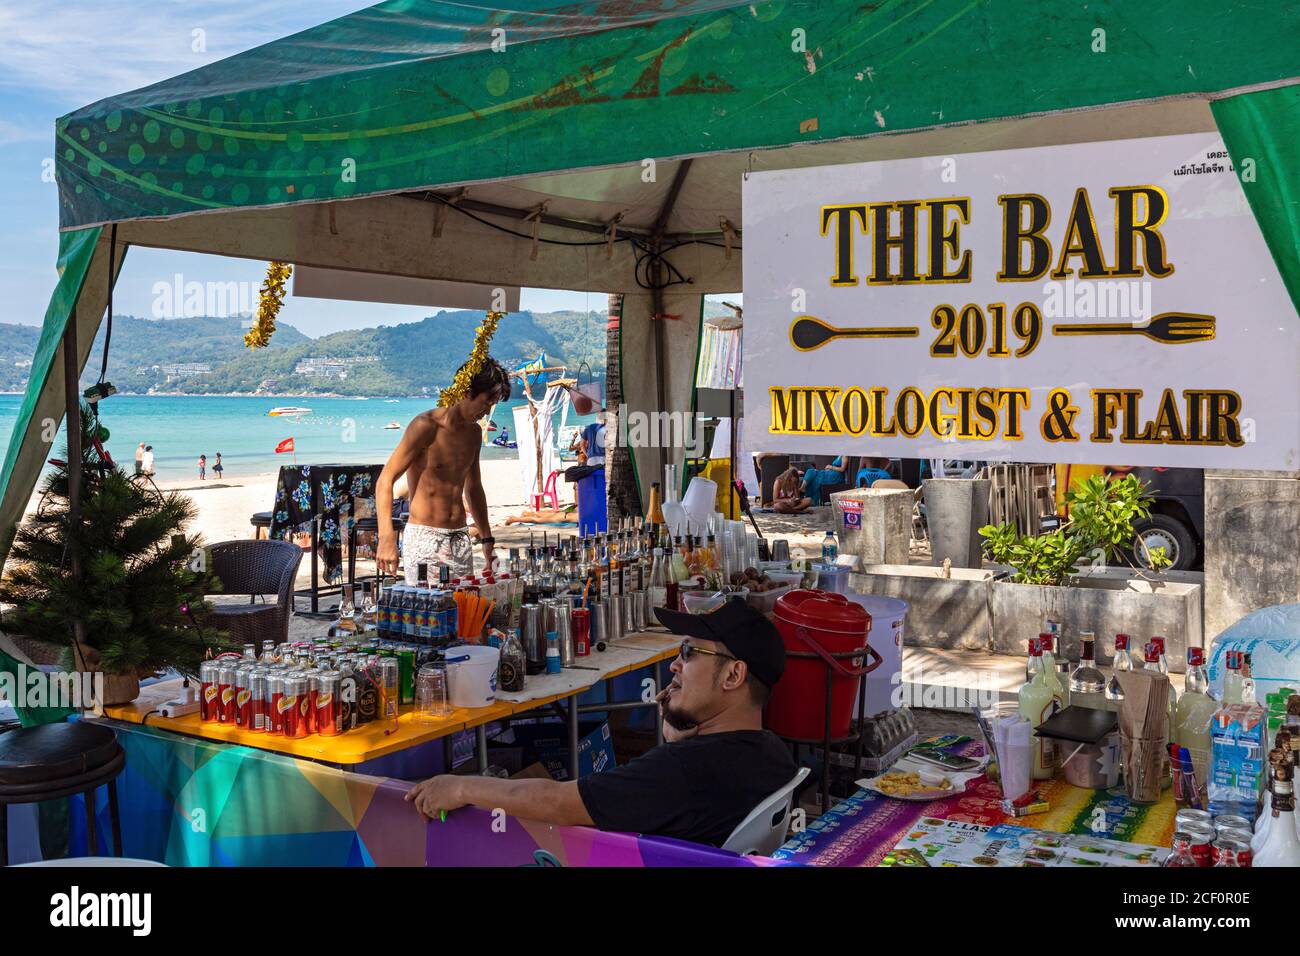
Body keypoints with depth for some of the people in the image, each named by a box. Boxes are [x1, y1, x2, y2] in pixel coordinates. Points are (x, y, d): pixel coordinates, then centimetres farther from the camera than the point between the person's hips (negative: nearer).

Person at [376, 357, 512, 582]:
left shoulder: (474, 432, 13)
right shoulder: (426, 426, -10)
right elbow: (385, 481, -14)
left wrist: (487, 538, 26)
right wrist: (386, 538, -24)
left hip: (460, 539, 6)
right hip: (424, 537, -6)